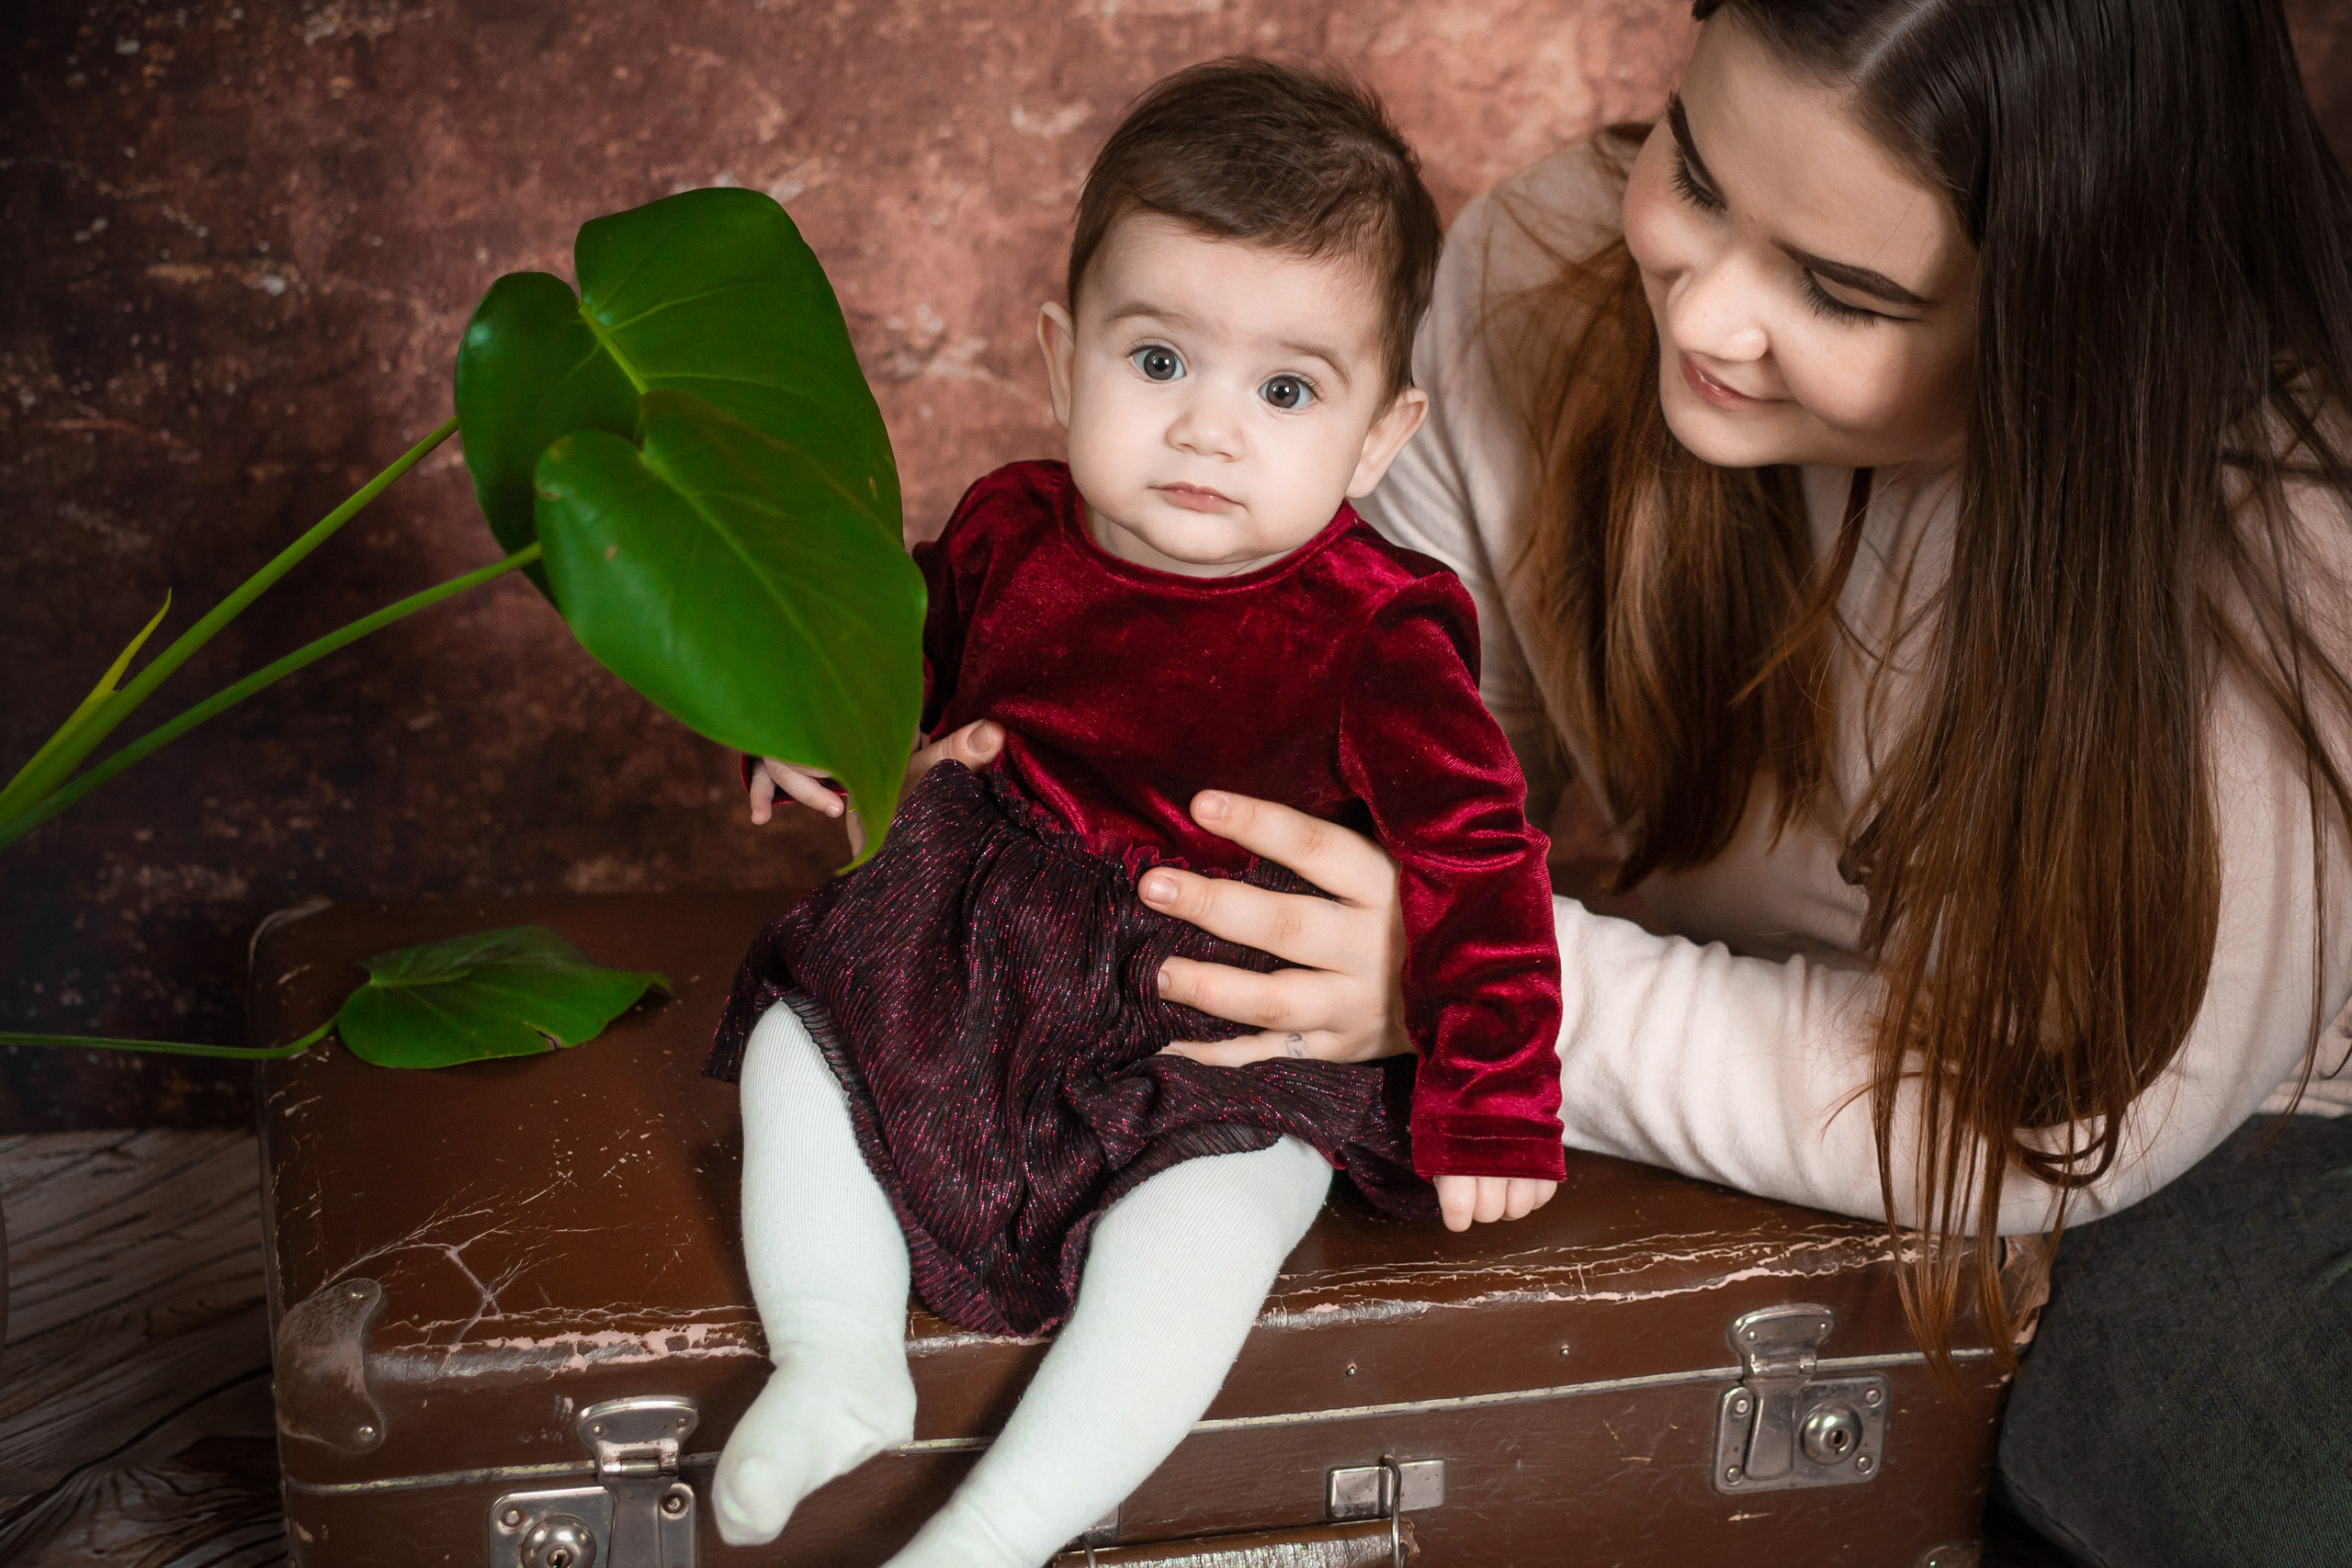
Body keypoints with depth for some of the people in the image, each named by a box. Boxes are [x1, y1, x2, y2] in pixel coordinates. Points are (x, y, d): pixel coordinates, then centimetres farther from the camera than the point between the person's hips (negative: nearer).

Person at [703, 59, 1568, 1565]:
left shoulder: (1373, 634, -20)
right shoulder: (1014, 533, -6)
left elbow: (1477, 855, -17)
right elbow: (915, 644, 18)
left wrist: (1491, 1103, -18)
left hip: (1229, 1032, -5)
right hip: (978, 949, 5)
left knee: (1197, 1231, -27)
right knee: (797, 1044, -6)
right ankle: (837, 1367, 2)